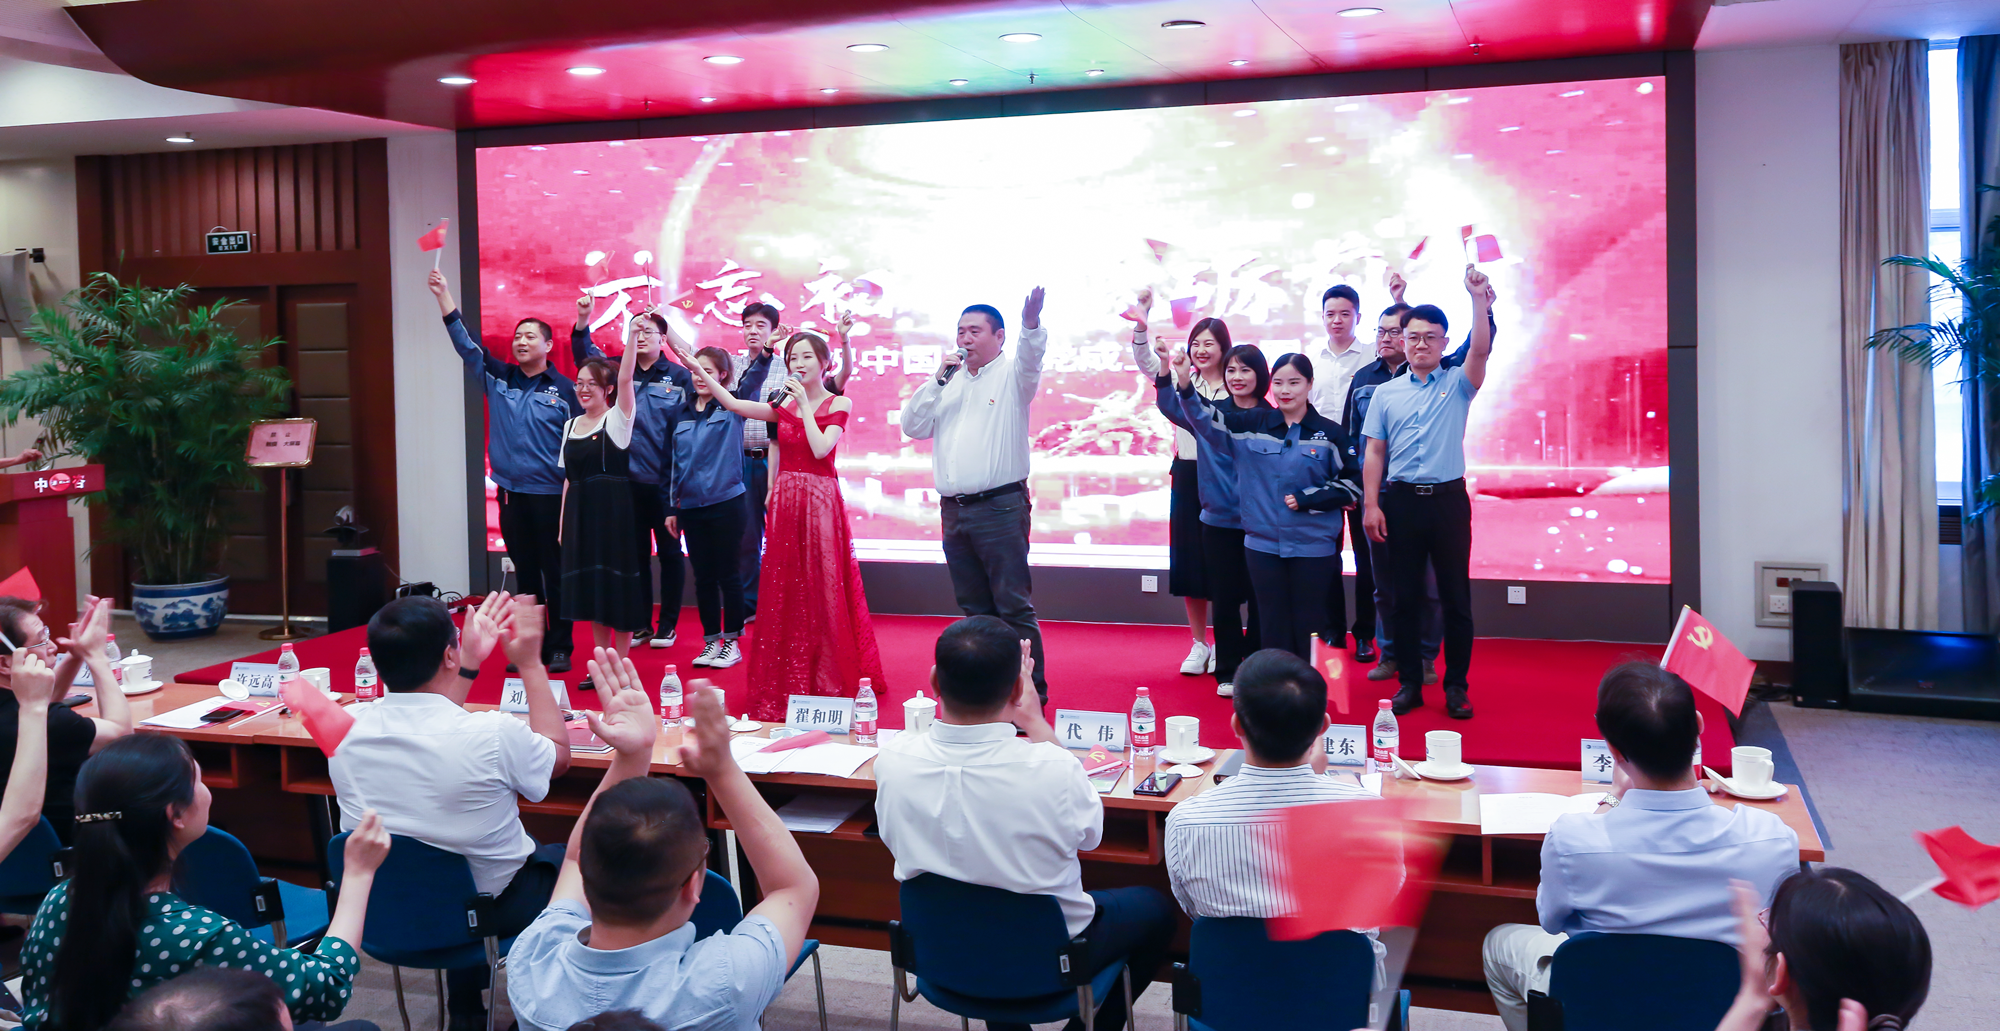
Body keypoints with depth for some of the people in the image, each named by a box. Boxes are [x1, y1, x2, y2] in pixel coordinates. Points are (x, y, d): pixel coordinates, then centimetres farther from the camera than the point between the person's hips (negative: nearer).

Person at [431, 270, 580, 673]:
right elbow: (466, 344, 3)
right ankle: (532, 646, 18)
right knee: (525, 574, 10)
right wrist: (444, 296, -6)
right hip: (511, 493, 4)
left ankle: (560, 648, 9)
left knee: (555, 574, 1)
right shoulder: (498, 378, 8)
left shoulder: (563, 389, -3)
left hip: (550, 495, -4)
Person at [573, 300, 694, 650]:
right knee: (635, 553, 10)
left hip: (665, 481, -3)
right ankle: (641, 624, 21)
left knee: (669, 552, 7)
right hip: (628, 480, 3)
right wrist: (582, 320, -21)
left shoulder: (679, 377, -2)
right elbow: (585, 355, -4)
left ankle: (668, 625, 17)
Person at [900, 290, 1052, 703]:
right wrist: (939, 380, 1)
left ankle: (1032, 691, -1)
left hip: (1000, 507, -6)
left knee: (1014, 605, -7)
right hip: (953, 510, 6)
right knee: (974, 608, 12)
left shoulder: (1011, 373, 2)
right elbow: (912, 427, 11)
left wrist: (1031, 325, -43)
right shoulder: (949, 380, 18)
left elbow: (1030, 359, -21)